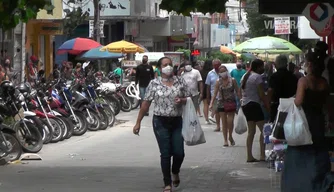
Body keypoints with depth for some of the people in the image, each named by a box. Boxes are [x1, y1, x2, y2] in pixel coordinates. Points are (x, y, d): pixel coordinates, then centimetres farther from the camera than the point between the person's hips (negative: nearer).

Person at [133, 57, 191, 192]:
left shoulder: (180, 82, 3)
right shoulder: (154, 84, -2)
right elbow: (146, 104, 0)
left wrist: (181, 100, -15)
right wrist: (138, 123, -1)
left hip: (177, 121, 2)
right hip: (161, 122, -2)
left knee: (179, 153, 0)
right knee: (165, 154, -1)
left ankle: (175, 172, 33)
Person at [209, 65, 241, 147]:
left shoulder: (232, 80, -1)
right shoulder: (218, 82, 2)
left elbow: (238, 92, 3)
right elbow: (215, 93, 1)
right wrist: (211, 103, -7)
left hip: (231, 103, -1)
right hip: (222, 103, 1)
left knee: (230, 121, -6)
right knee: (224, 123, 2)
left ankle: (230, 136, 20)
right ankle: (225, 140, 10)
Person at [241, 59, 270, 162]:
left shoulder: (245, 76, 16)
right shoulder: (257, 77, -10)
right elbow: (262, 95, -13)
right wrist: (268, 107, -7)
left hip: (245, 104, 9)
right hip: (254, 104, -9)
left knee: (251, 131, 11)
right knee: (263, 129, -5)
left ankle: (249, 156, 8)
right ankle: (262, 155, -10)